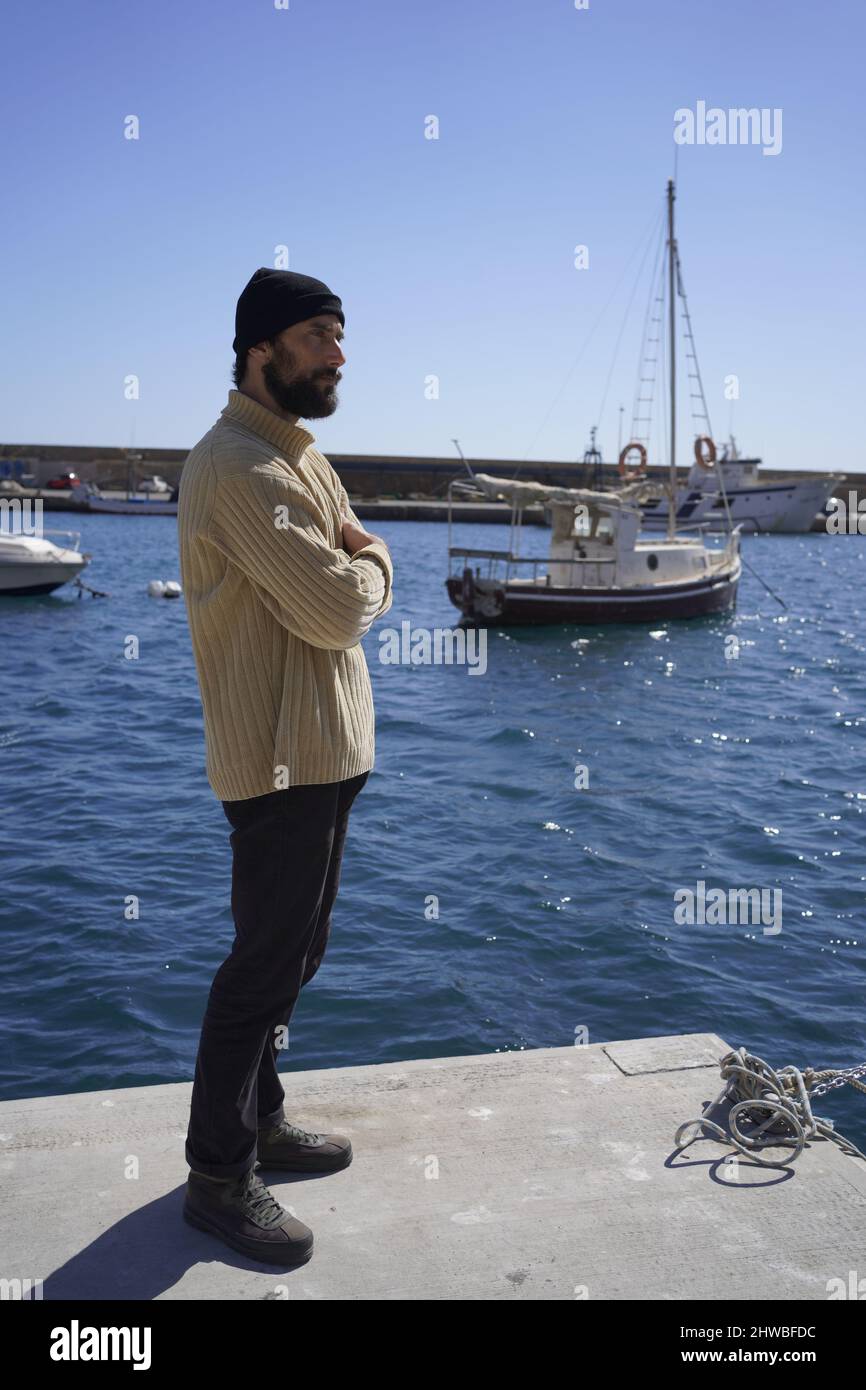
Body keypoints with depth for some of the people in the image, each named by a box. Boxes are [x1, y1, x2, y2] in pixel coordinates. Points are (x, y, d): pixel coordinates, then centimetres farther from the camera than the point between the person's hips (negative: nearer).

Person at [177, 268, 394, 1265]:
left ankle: (258, 1122, 36)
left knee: (292, 956, 19)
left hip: (325, 751, 10)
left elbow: (369, 590, 13)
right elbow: (338, 611, -24)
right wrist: (367, 564, -3)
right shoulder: (238, 466, -17)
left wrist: (356, 564, -9)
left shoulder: (300, 456, 16)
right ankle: (218, 1178, 15)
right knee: (266, 966, -1)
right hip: (280, 759, -10)